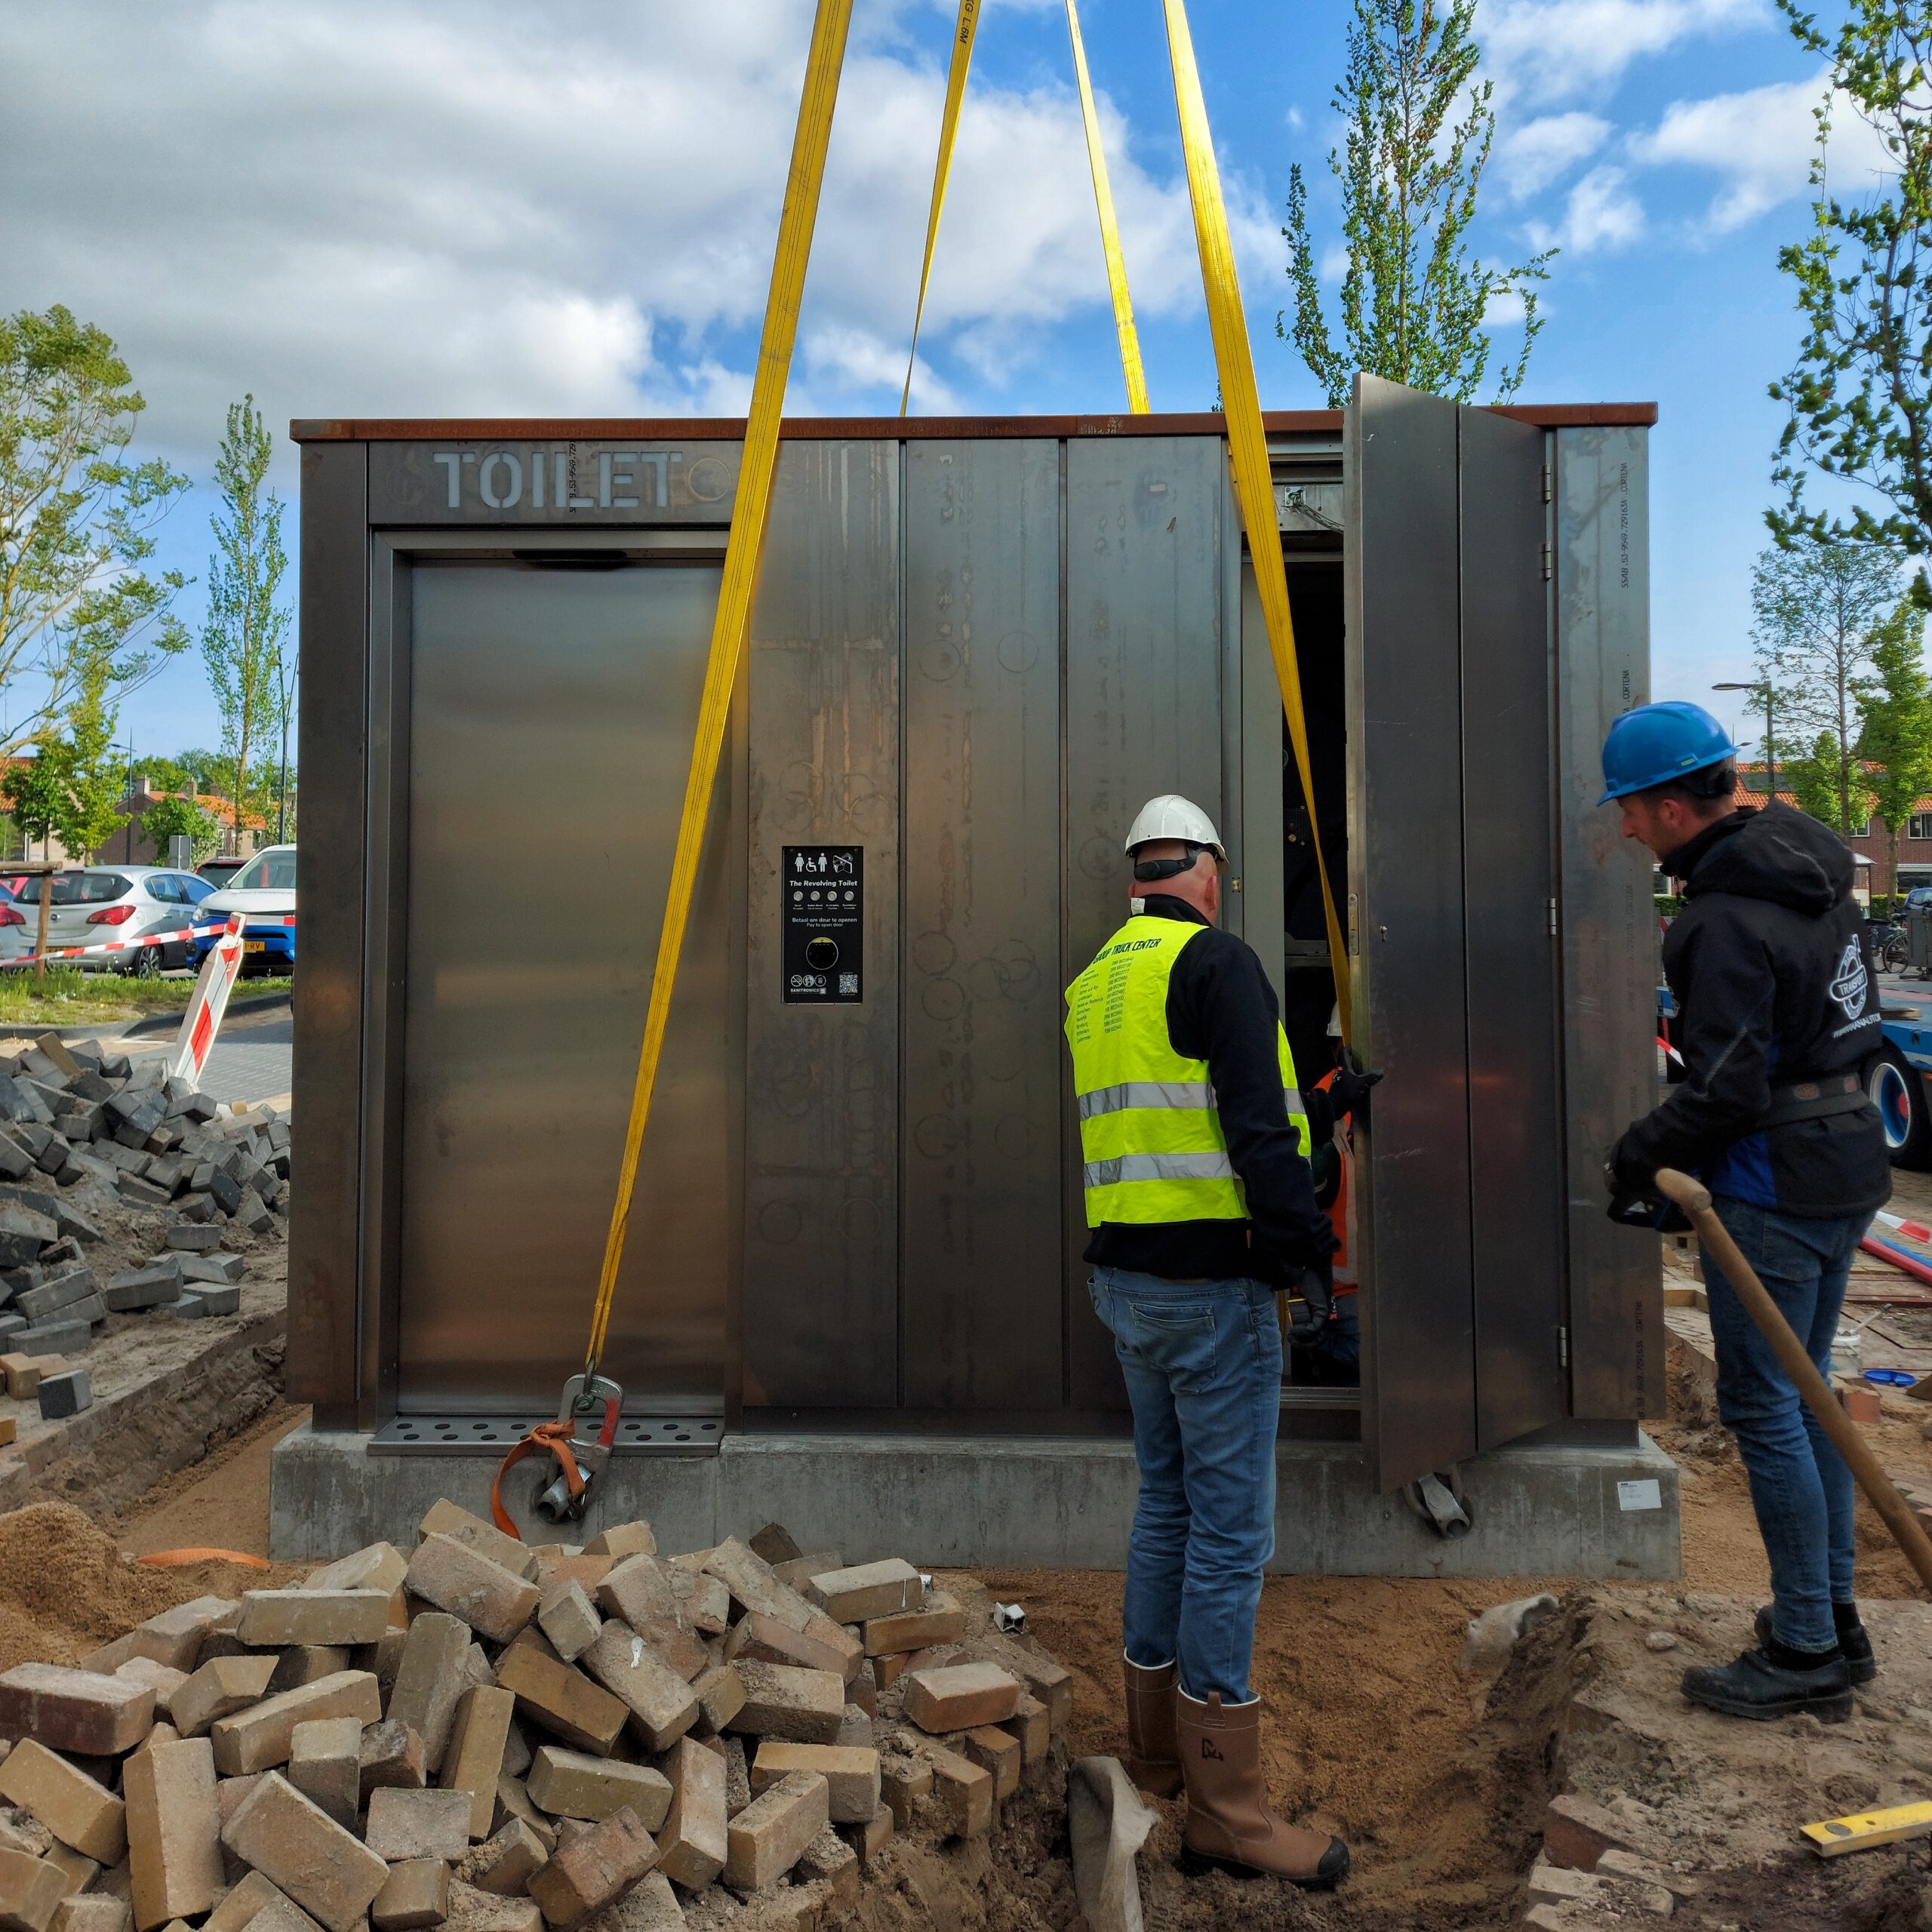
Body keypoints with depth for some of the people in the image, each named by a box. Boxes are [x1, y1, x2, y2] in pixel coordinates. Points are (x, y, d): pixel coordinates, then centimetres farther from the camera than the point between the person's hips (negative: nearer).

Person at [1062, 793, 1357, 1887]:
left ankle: (1157, 1753, 30)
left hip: (1124, 1277, 9)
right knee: (1231, 1529, -1)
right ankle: (1226, 1809, 8)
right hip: (1211, 1278, -8)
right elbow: (1258, 1126, -18)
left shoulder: (1093, 983, 15)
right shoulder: (1216, 960, -10)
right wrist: (1304, 1254, -12)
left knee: (1168, 1502, 18)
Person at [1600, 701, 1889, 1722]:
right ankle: (1836, 1619, 29)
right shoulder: (1813, 876, 9)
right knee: (1804, 1392, 18)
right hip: (1847, 1167, 10)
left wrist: (1638, 1155, -9)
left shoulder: (1728, 920, -22)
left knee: (1762, 1406, 1)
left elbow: (1725, 1090, -24)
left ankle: (1807, 1650, 12)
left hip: (1774, 1189, -10)